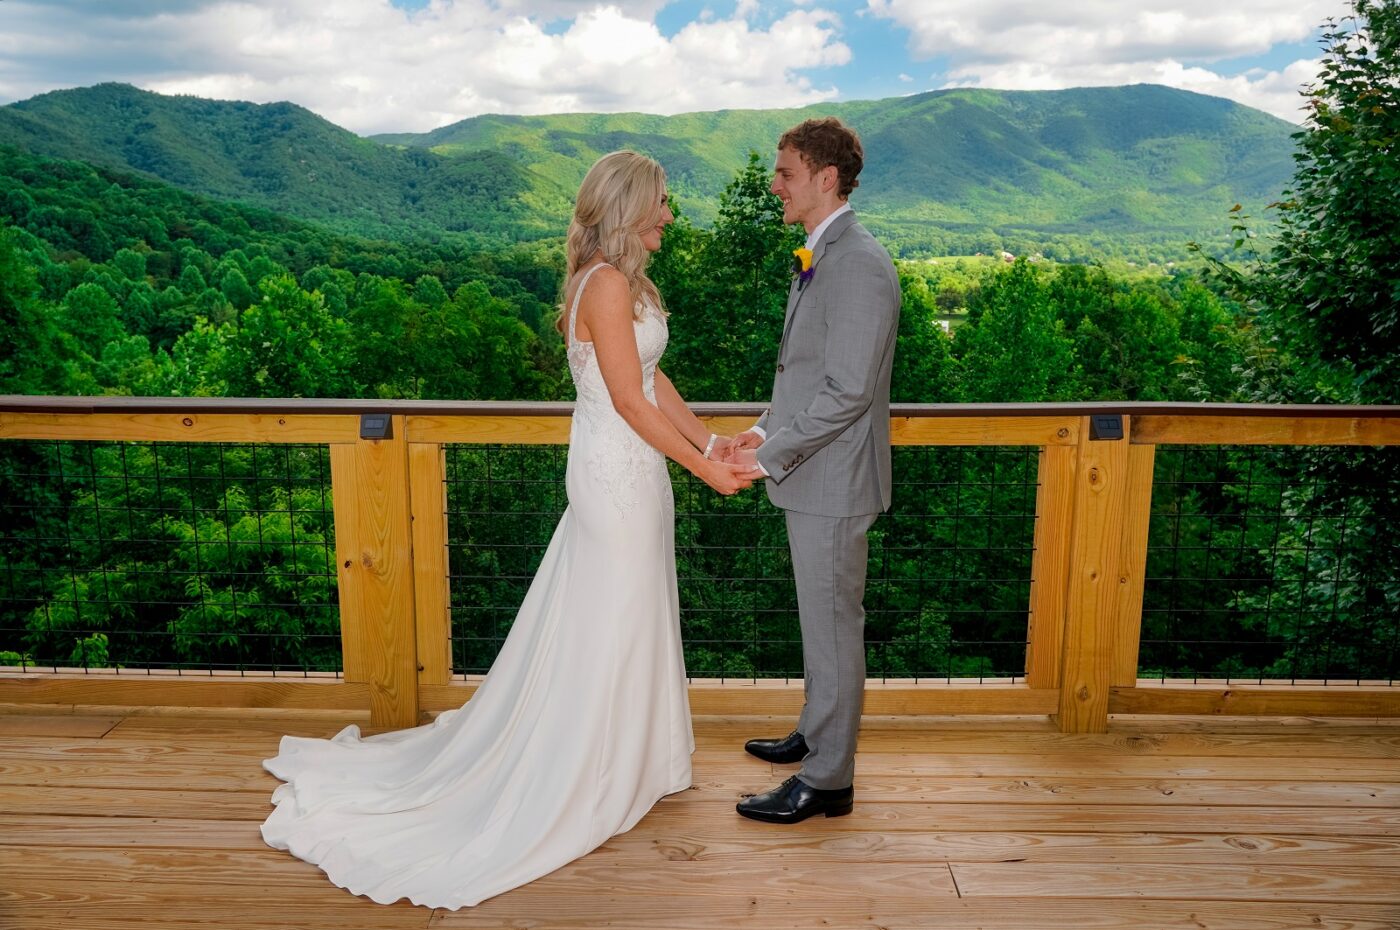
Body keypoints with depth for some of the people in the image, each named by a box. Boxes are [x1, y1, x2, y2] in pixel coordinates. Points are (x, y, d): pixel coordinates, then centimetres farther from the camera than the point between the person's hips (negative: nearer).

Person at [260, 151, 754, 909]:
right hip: (619, 472, -10)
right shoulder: (608, 284, -19)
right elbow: (630, 400, -21)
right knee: (609, 626, 3)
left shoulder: (620, 280, 11)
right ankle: (591, 782, 20)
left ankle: (621, 756, 35)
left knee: (618, 620, 19)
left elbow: (651, 381, 13)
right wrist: (702, 469, -16)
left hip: (623, 468, 10)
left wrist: (710, 441, 9)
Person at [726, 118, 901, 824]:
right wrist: (768, 428, 8)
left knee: (832, 625, 2)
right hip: (811, 473, 10)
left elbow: (848, 391, -25)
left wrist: (769, 456, -20)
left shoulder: (858, 264, -20)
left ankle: (826, 780, 17)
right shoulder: (818, 257, 12)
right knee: (819, 619, 22)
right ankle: (816, 733, 39)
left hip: (834, 480, -10)